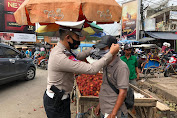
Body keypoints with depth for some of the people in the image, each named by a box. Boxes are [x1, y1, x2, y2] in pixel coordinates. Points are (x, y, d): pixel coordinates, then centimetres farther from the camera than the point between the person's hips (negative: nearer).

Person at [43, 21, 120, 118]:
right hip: (56, 103, -9)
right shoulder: (60, 57, -31)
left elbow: (77, 57, 15)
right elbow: (92, 69, -32)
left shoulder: (58, 49, -1)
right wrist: (111, 53, -24)